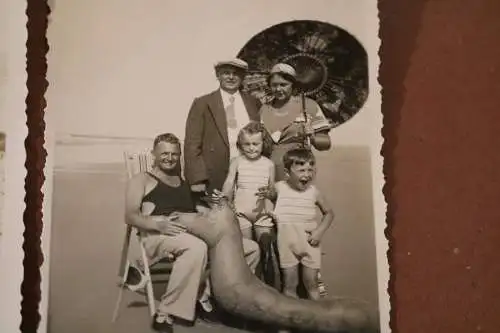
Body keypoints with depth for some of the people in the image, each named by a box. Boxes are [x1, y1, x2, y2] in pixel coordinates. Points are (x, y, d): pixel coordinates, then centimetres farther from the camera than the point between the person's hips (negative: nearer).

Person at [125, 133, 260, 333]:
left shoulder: (185, 182, 32)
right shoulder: (142, 180, 14)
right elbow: (131, 216, -1)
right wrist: (159, 224, -19)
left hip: (194, 231, 6)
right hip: (160, 235, -6)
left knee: (252, 248, -9)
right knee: (197, 247, -41)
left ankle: (210, 297, -5)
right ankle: (165, 313, -30)